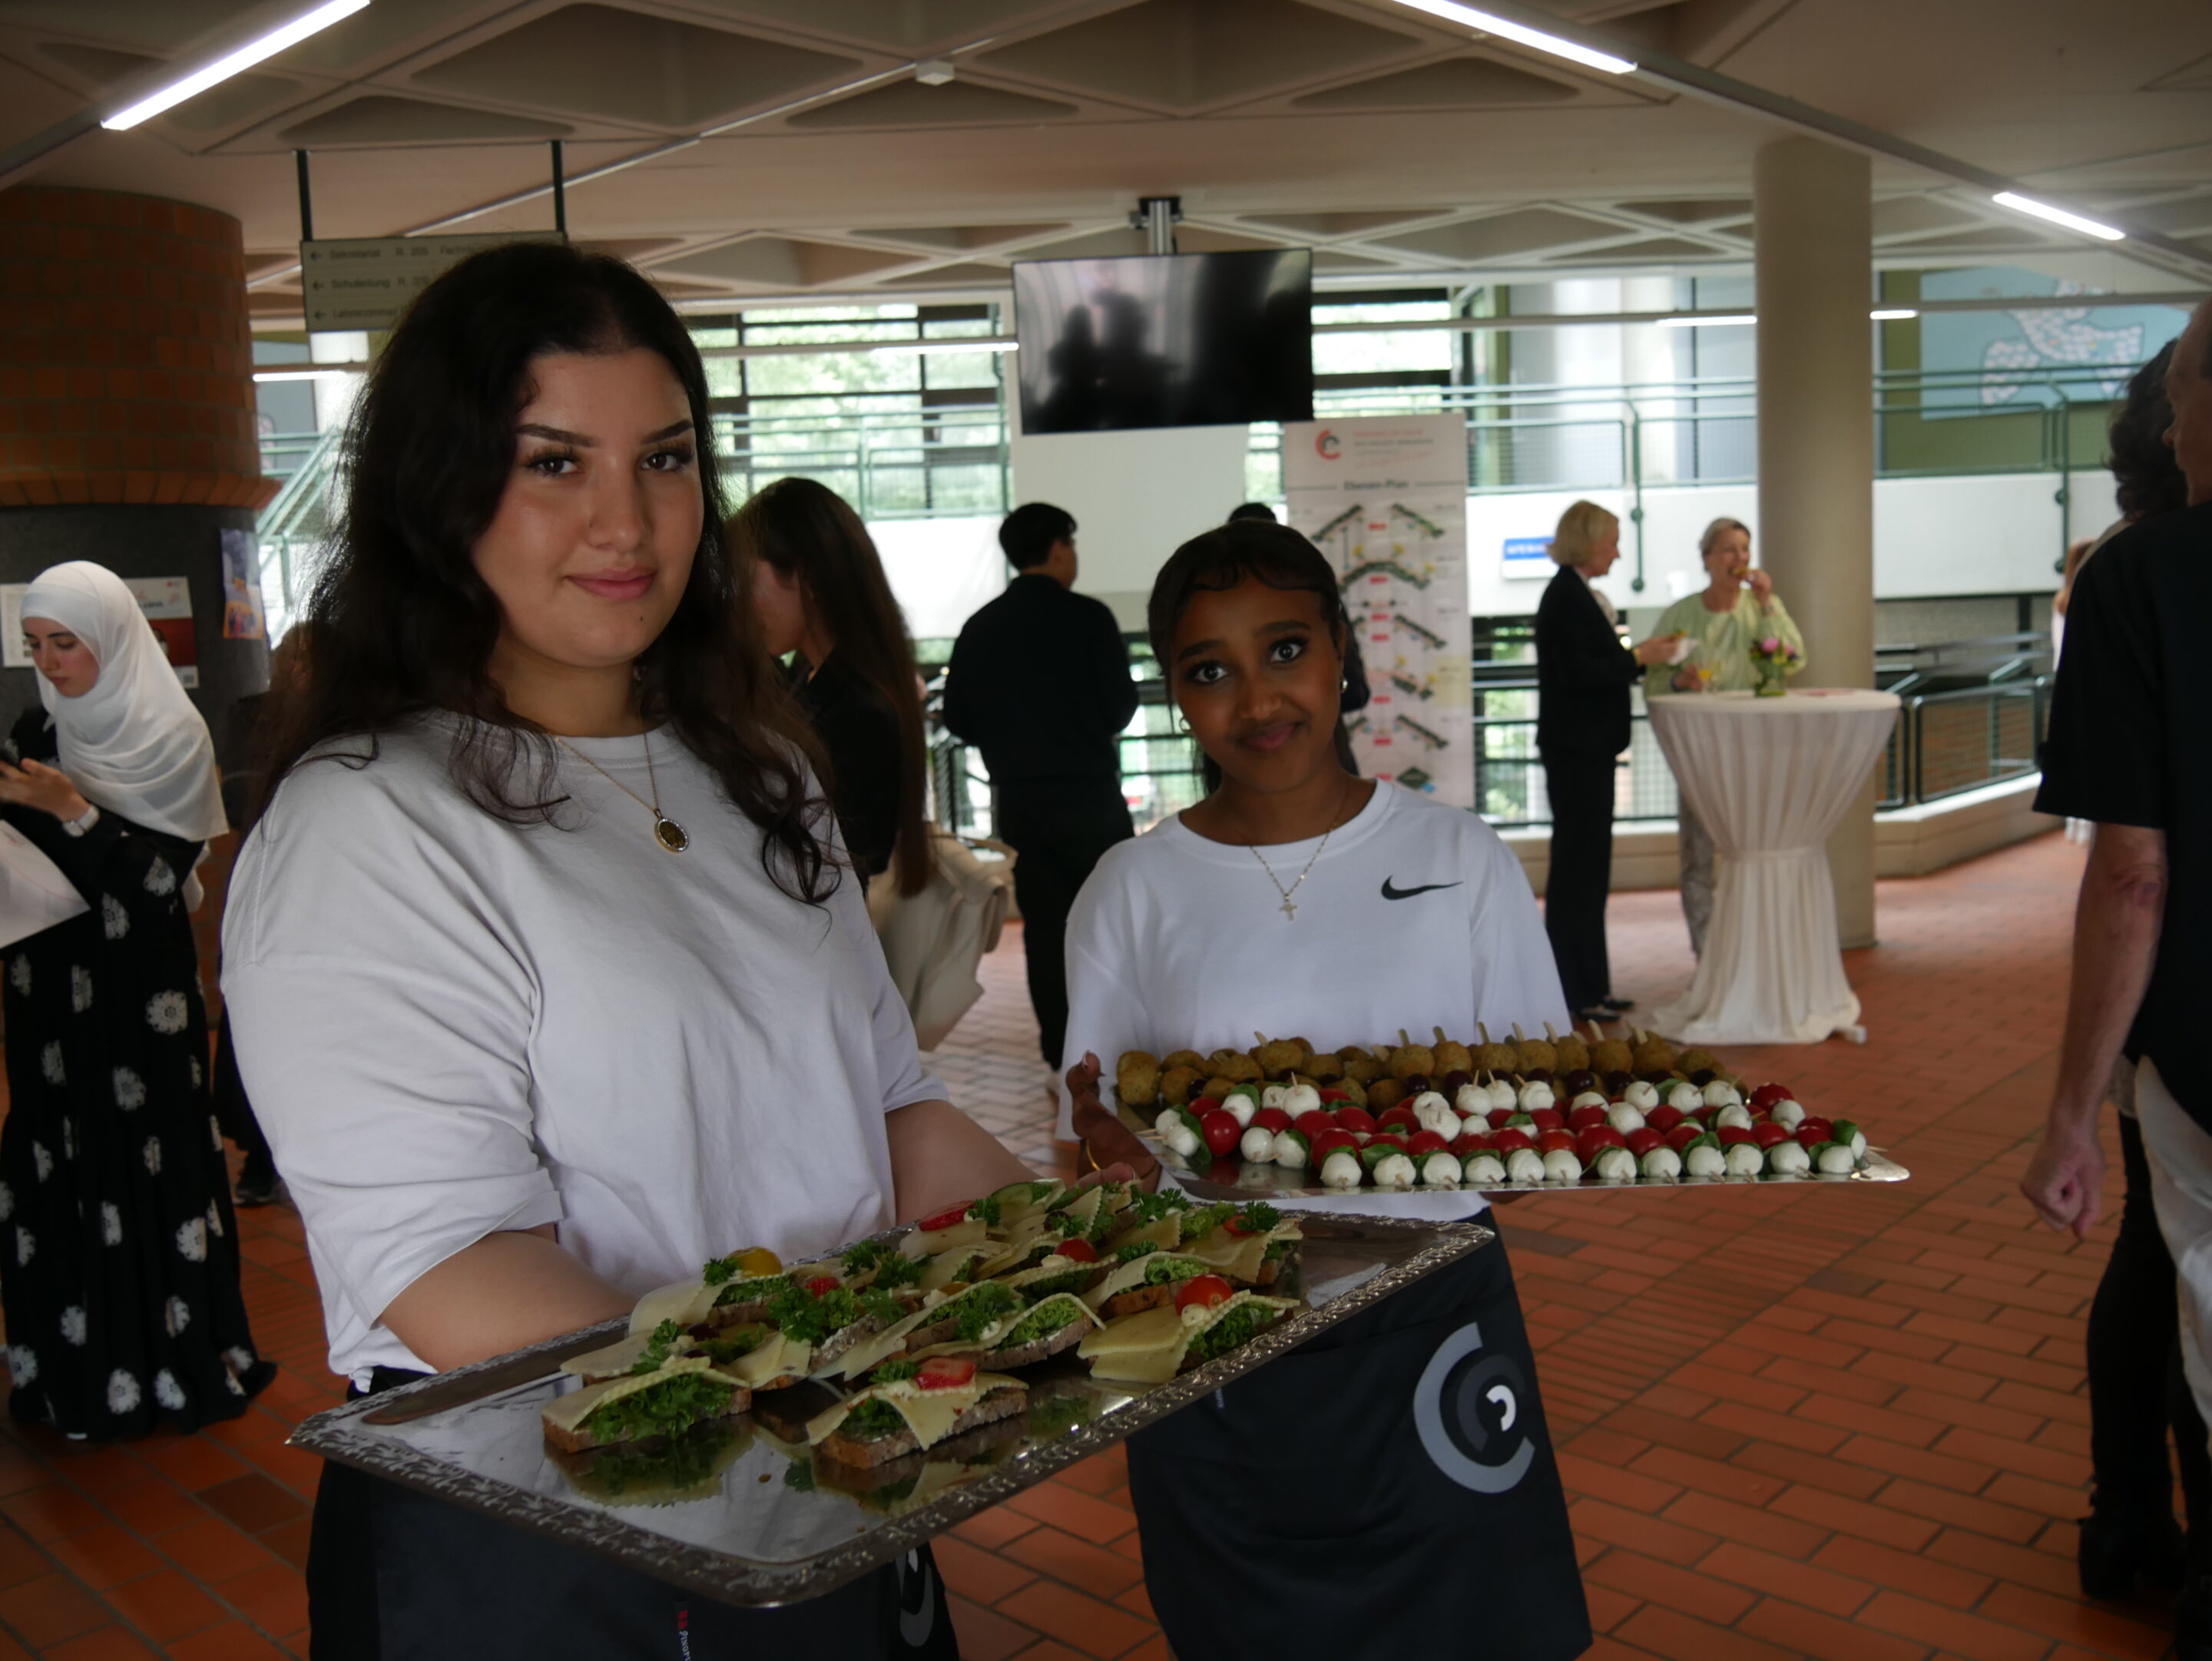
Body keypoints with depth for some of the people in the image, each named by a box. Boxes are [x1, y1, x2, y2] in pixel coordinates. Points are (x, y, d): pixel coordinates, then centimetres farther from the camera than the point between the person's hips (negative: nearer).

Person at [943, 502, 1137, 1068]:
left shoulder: (979, 628, 2)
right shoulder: (1087, 616, -9)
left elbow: (958, 719, 4)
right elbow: (1121, 706, -9)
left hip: (1019, 798, 4)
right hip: (1088, 790, -4)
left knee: (1044, 922, 10)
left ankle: (1061, 1046, 14)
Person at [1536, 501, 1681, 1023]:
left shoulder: (1580, 594, 16)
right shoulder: (1566, 597, -14)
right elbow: (1576, 674, -22)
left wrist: (1643, 659, 9)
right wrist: (1638, 658, -15)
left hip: (1588, 748, 10)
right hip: (1575, 749, -10)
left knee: (1587, 865, 14)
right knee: (1577, 865, -5)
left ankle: (1589, 987, 21)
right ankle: (1574, 994, 2)